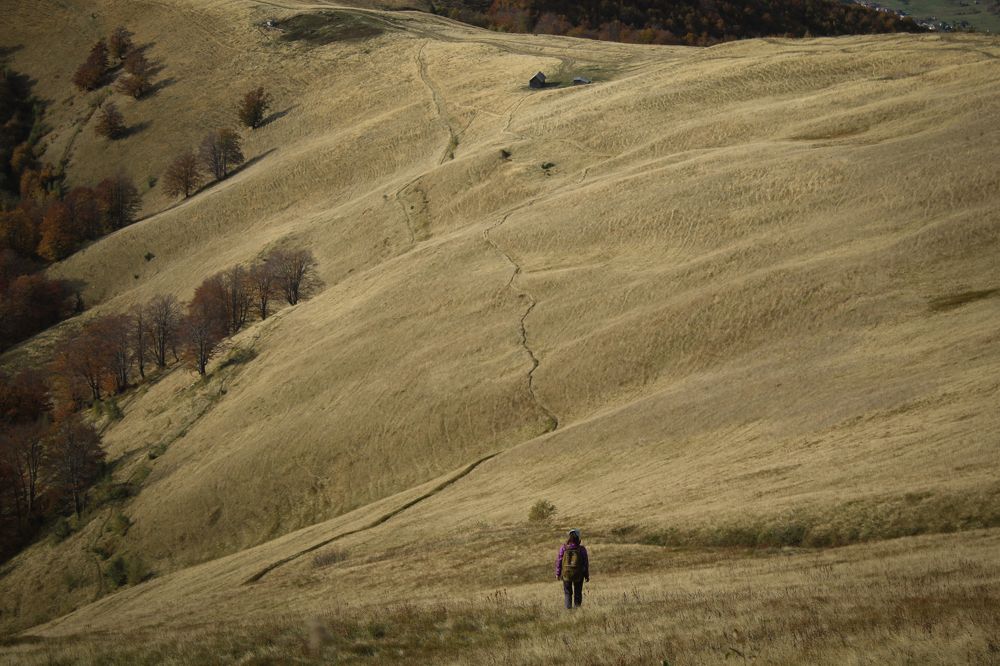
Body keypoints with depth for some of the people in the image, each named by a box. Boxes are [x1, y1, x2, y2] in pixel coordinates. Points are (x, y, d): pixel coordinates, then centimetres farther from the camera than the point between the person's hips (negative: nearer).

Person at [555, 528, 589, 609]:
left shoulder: (563, 548, -9)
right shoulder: (582, 549, -9)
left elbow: (559, 561, -5)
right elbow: (586, 563, -4)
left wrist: (557, 574, 5)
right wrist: (587, 575, 5)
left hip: (566, 573, 0)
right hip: (578, 575, 0)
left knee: (568, 593, 13)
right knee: (578, 593, 14)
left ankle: (568, 608, 4)